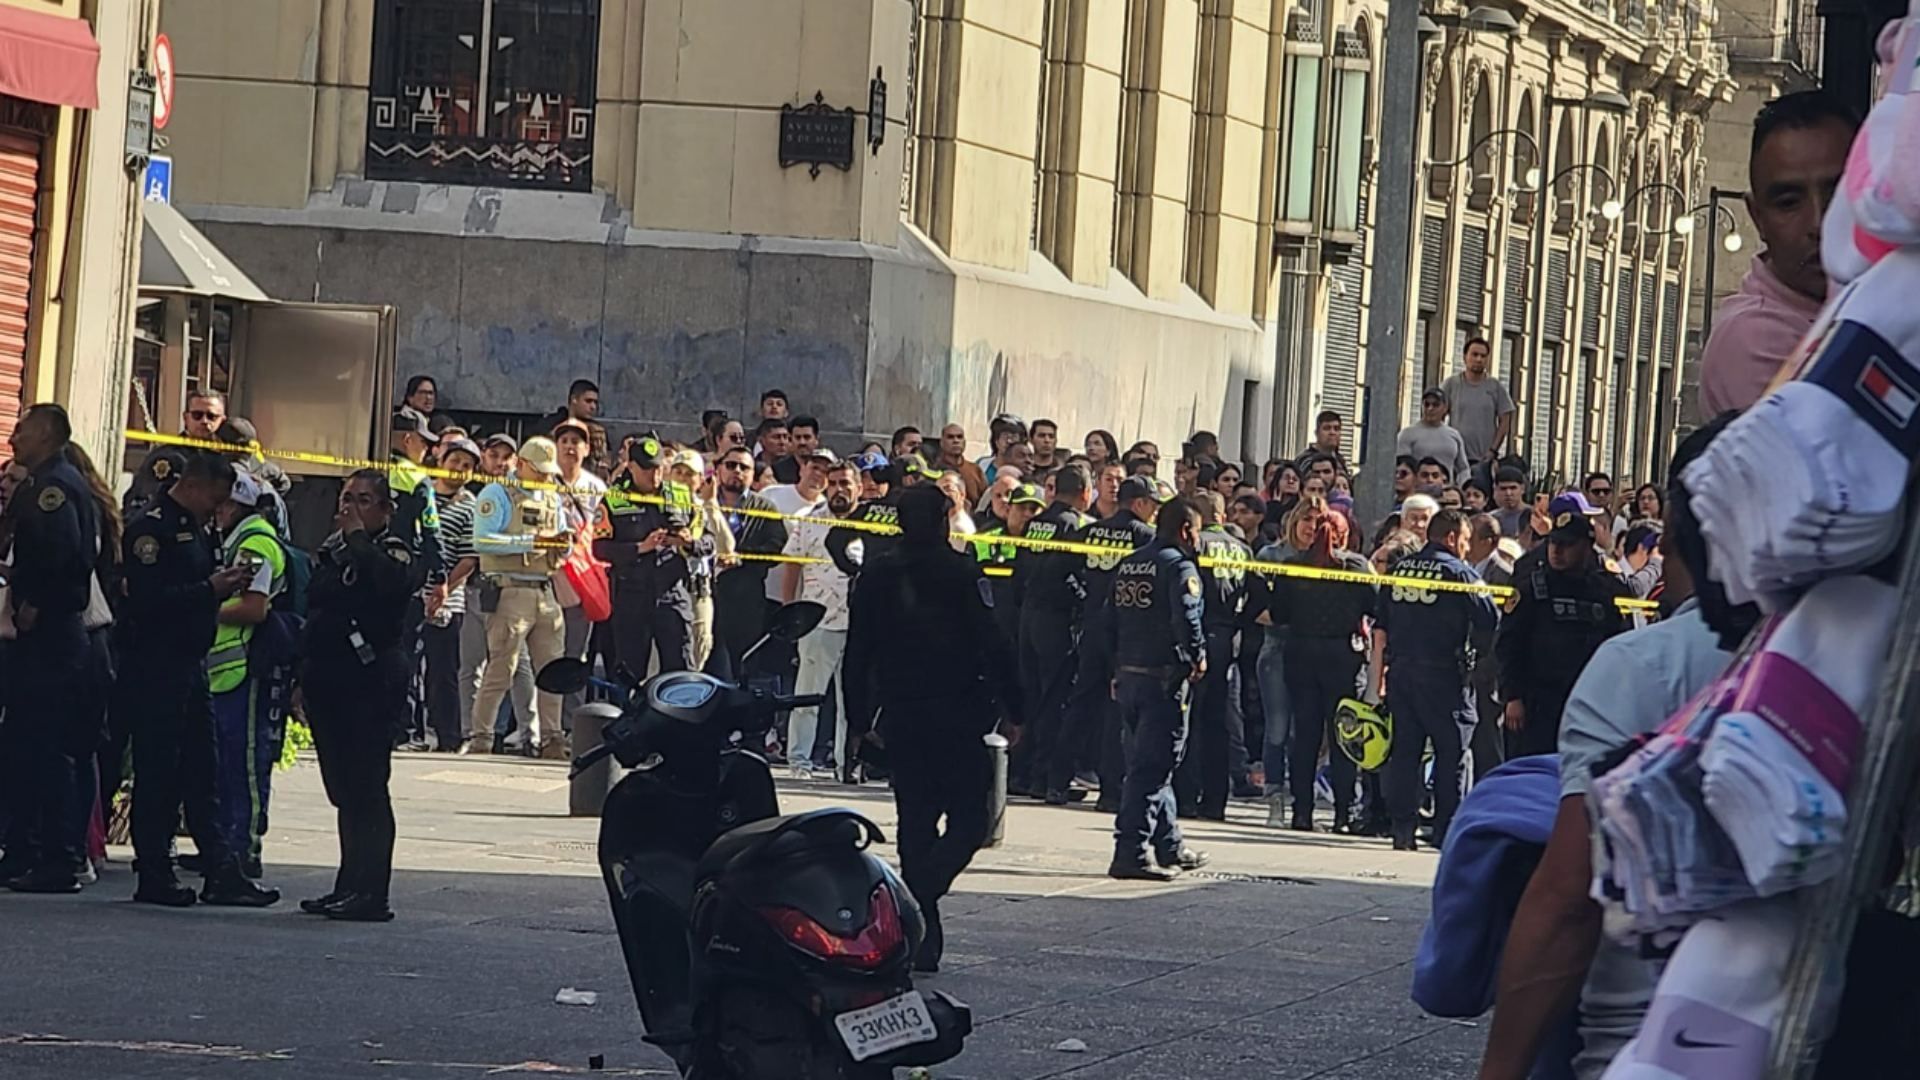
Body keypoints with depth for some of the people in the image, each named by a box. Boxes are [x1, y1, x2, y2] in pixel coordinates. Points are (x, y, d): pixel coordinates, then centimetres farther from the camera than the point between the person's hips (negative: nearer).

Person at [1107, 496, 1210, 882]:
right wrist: (1198, 658, -9)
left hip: (1127, 675, 8)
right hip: (1164, 677, -8)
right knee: (1152, 767, -6)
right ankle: (1131, 853, -10)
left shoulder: (1127, 565, 13)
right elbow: (1186, 617, -24)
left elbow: (1107, 621, 13)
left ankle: (1170, 846, 27)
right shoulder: (1178, 566, -11)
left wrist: (1120, 663, 17)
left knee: (1150, 763, 17)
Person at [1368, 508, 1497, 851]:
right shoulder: (1459, 572, -6)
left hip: (1400, 670, 5)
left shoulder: (1400, 569, 10)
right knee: (1450, 752, 3)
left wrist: (1379, 678, 14)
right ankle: (1446, 829, 2)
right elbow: (1489, 619, -11)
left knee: (1404, 749, 6)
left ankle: (1401, 828, 4)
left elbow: (1380, 629, 10)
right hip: (1444, 674, -5)